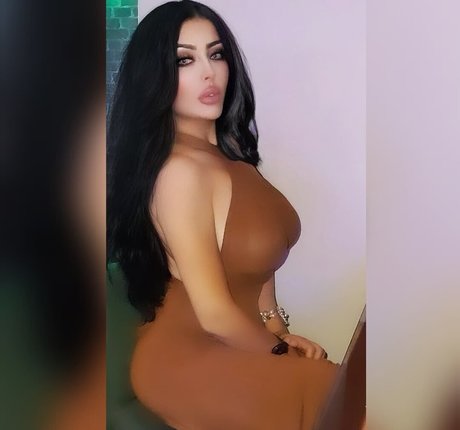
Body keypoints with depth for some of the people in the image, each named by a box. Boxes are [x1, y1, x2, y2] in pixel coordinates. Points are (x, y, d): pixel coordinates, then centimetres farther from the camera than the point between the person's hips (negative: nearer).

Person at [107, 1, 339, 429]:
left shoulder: (229, 150, 4)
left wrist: (275, 325, -1)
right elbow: (215, 314, -23)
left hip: (238, 343, 8)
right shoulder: (180, 169, -24)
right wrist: (281, 351, -7)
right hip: (191, 357, -8)